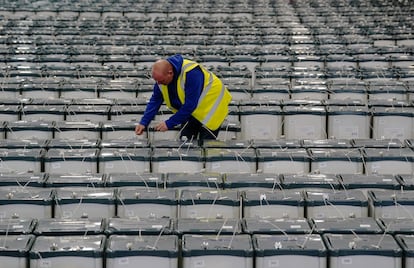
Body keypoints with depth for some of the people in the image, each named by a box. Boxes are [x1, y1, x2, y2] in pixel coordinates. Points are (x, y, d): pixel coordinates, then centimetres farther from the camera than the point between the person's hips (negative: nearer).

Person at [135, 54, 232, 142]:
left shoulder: (191, 73, -36)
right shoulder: (162, 75, -13)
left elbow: (190, 105, -34)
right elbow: (155, 100, -5)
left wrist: (169, 124, -30)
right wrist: (144, 123, -14)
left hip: (211, 104, -7)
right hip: (192, 110, 7)